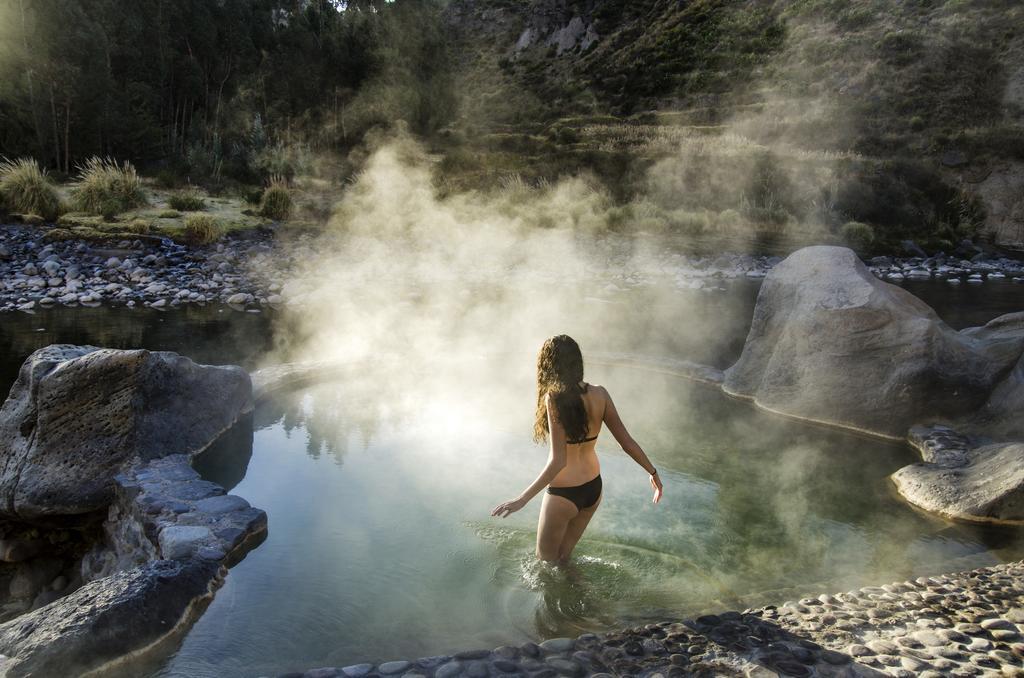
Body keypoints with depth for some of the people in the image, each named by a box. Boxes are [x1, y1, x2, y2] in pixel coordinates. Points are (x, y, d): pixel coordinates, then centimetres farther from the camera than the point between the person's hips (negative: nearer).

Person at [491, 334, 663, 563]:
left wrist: (522, 499, -25)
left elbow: (558, 461, -27)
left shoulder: (555, 398, -23)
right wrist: (653, 472, 11)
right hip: (593, 489, 6)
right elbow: (627, 442, -4)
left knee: (546, 560, 19)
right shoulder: (599, 394, -8)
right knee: (564, 557, 26)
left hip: (563, 494, -6)